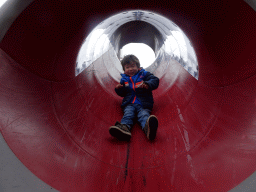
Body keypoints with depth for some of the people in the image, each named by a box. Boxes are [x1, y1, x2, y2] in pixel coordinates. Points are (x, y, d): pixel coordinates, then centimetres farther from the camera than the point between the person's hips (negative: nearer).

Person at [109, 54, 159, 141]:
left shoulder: (144, 74, 15)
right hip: (129, 104, 3)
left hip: (143, 104, -2)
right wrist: (118, 89, 5)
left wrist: (147, 84, -17)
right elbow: (122, 93, 29)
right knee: (128, 114, -29)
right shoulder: (124, 79, 25)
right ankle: (124, 127, -59)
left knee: (144, 115, -31)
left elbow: (155, 80, 3)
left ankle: (148, 127, -64)